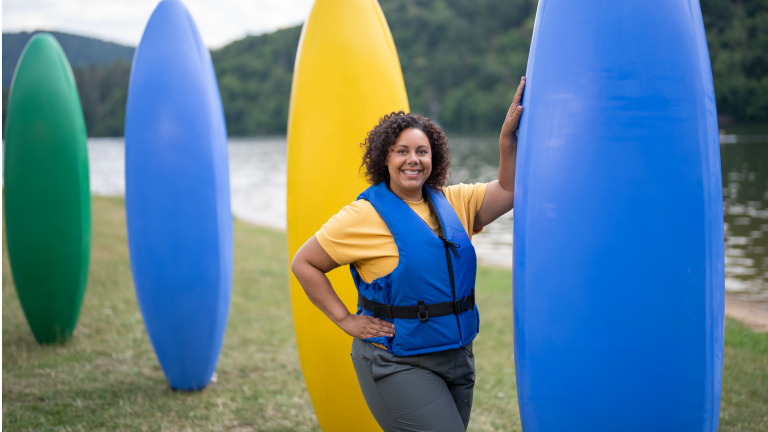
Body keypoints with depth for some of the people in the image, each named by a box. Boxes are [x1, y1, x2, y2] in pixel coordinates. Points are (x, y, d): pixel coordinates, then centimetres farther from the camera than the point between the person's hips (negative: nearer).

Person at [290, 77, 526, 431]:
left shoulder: (453, 203, 7)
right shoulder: (366, 215, -9)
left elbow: (509, 190, 5)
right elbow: (304, 263, -5)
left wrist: (508, 139, -10)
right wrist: (346, 320, -8)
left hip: (456, 359, 6)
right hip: (397, 365, -6)